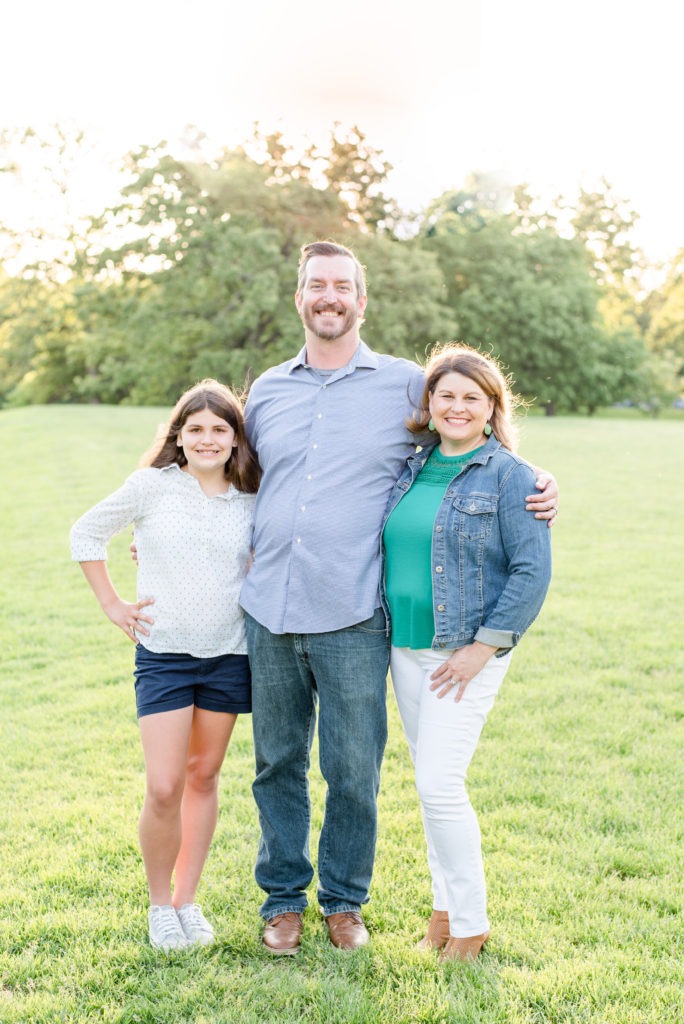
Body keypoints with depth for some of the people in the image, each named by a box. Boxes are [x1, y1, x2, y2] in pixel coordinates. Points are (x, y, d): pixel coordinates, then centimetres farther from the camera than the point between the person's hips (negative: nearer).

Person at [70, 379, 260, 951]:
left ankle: (188, 900, 26)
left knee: (203, 778, 11)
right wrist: (112, 604, 1)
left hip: (229, 655, 3)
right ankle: (160, 904, 16)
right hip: (163, 653, -2)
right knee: (163, 789, -6)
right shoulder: (152, 486, -5)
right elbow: (87, 534, 4)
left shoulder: (251, 503, 3)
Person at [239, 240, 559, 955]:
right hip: (267, 612, 3)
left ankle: (344, 900, 26)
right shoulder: (266, 391, 12)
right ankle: (283, 898, 29)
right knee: (276, 763, 12)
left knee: (353, 769, 4)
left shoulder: (407, 385, 3)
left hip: (352, 619, -3)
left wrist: (535, 490, -5)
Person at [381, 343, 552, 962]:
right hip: (405, 645, 6)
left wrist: (484, 645, -15)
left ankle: (471, 922, 8)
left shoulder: (510, 476, -8)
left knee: (439, 783, -9)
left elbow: (533, 570, -12)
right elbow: (391, 547, 21)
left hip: (468, 650, -6)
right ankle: (446, 905, 28)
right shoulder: (410, 468, 9)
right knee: (432, 780, 13)